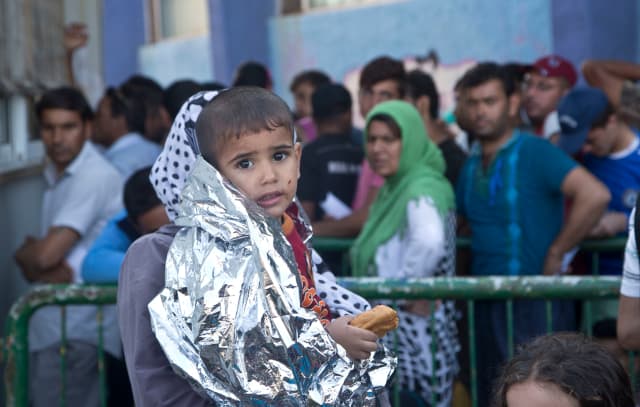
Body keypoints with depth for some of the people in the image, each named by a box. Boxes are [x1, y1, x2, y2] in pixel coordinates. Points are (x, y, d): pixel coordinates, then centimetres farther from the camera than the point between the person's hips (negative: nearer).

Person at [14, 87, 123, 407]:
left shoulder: (94, 177, -16)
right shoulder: (56, 176, 14)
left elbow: (45, 255, -20)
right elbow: (45, 255, 12)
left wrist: (22, 254, 2)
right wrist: (60, 271, -10)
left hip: (76, 331, -9)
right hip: (54, 322, 9)